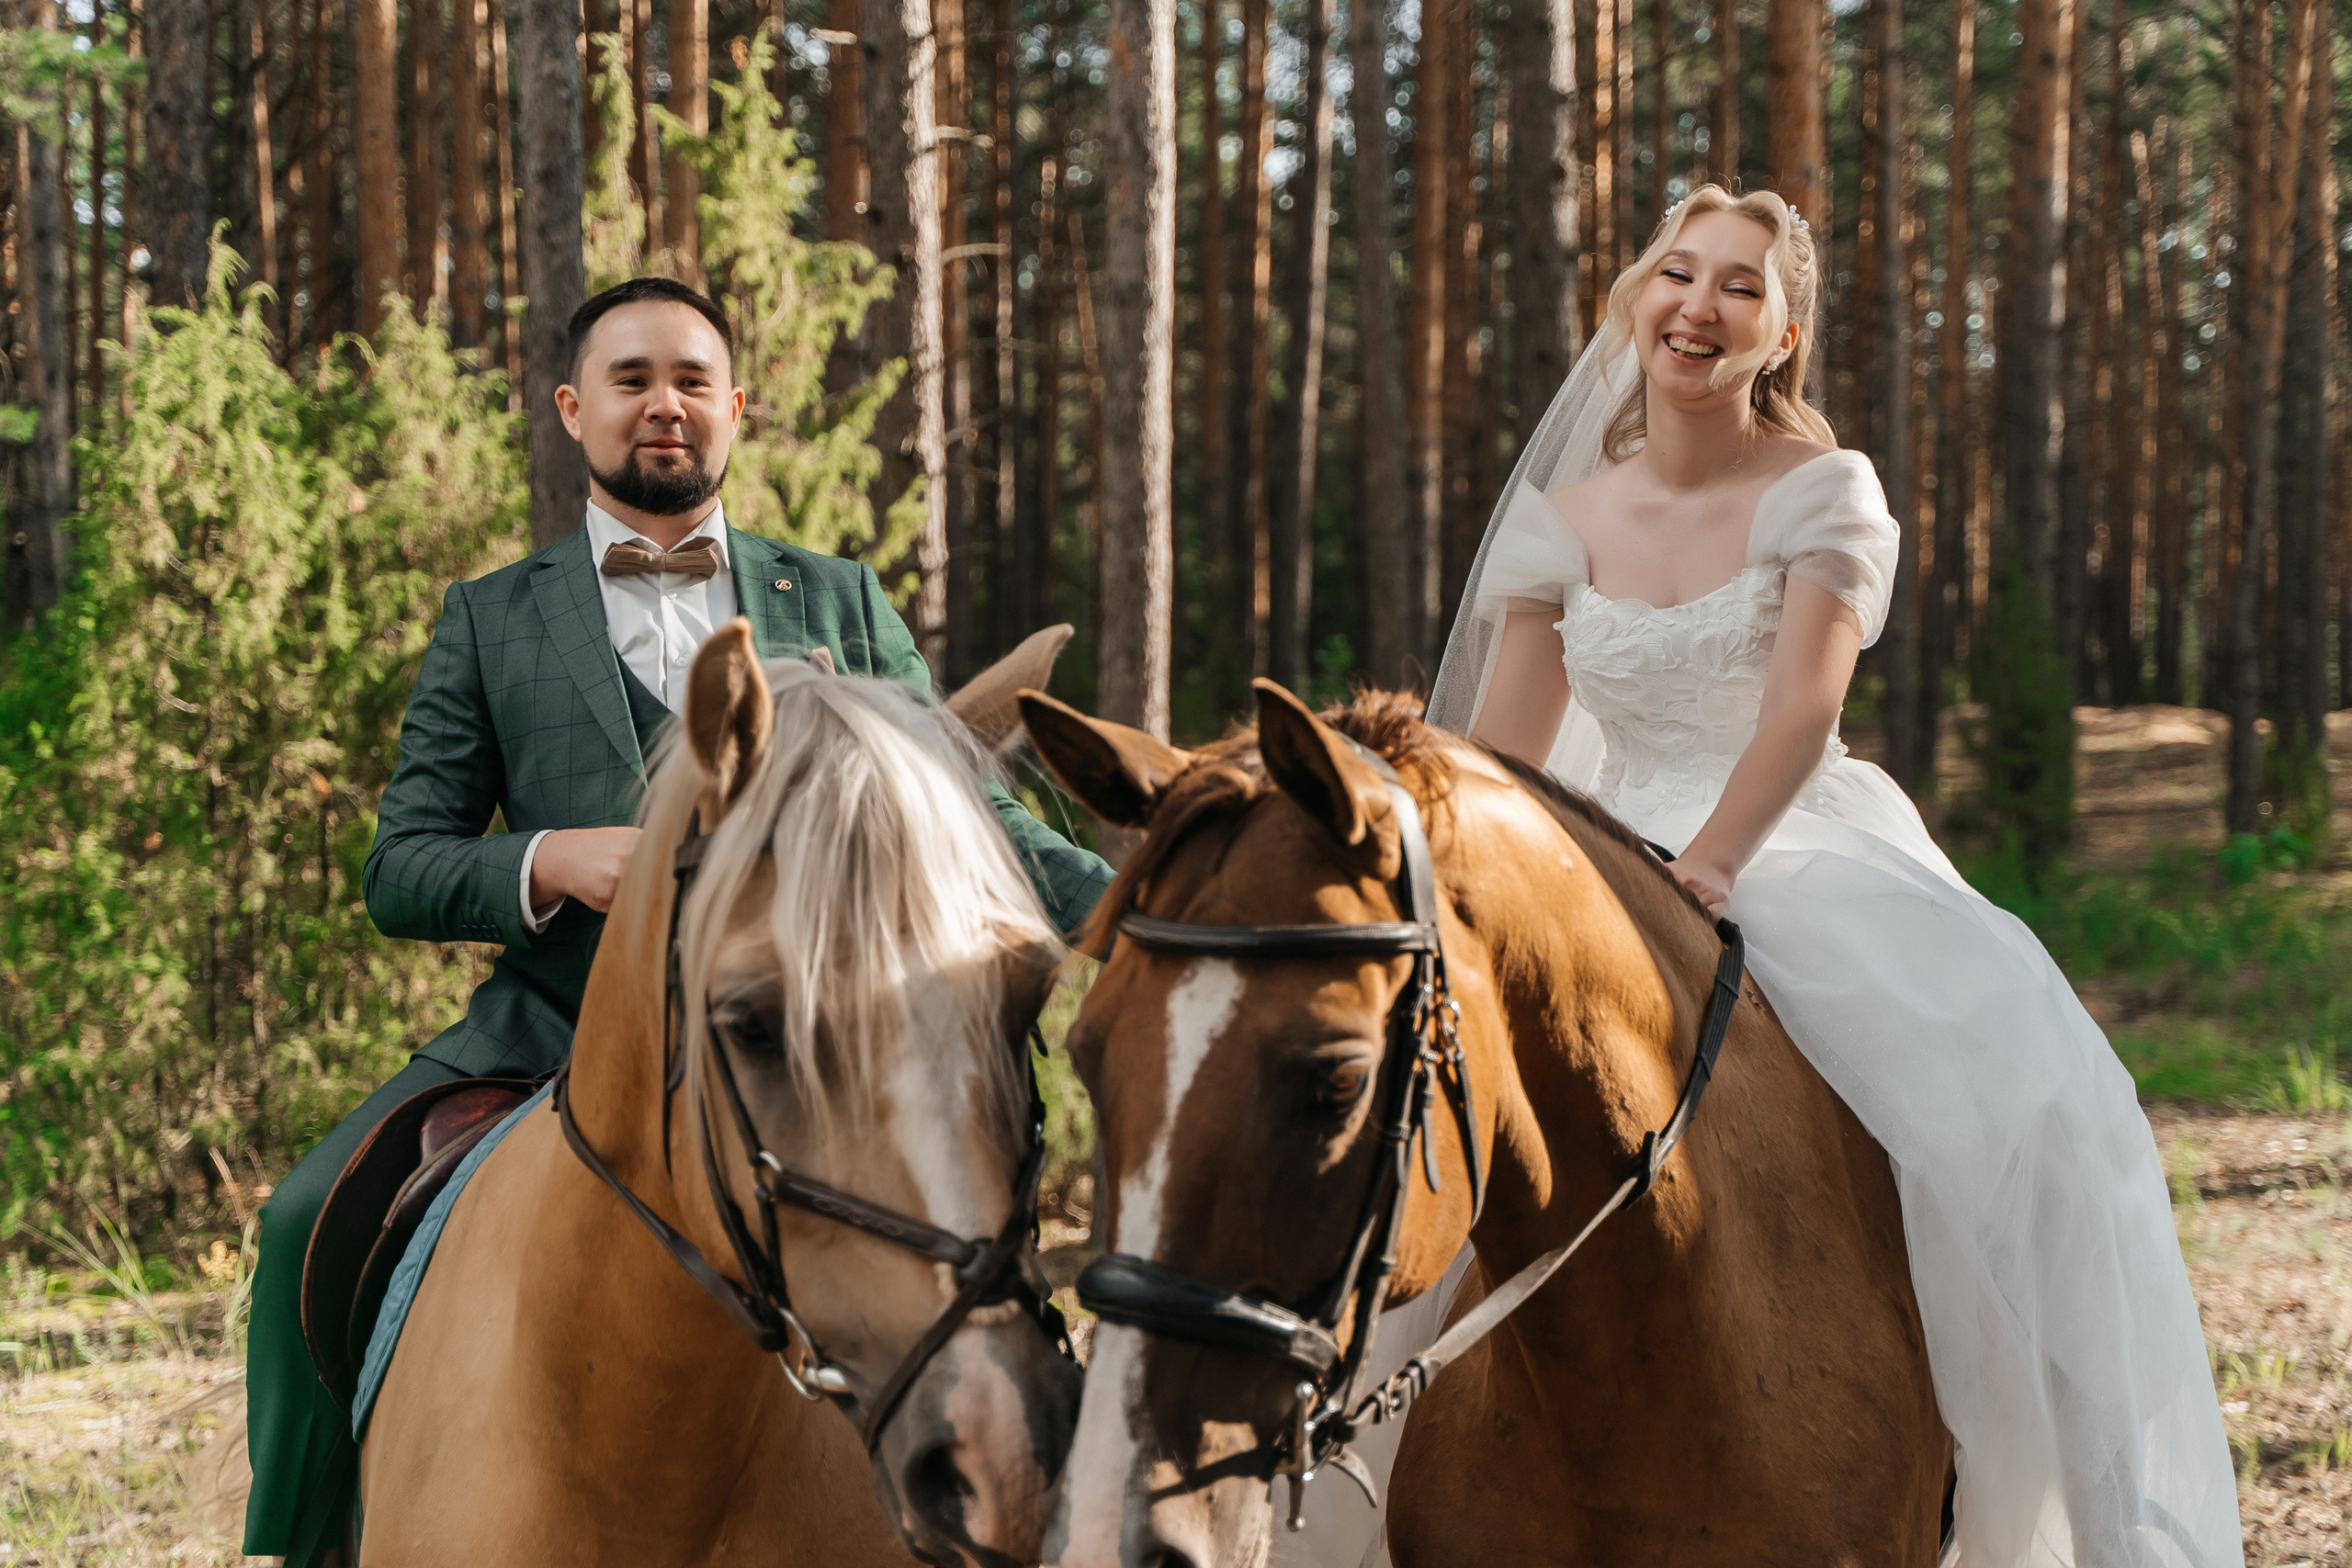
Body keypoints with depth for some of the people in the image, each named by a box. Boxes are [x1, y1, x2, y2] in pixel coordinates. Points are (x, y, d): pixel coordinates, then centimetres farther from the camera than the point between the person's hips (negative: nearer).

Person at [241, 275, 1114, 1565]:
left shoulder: (841, 605, 17)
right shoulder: (490, 620, 14)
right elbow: (400, 871, 9)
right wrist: (551, 864, -12)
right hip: (554, 1029, 0)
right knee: (314, 1221, -19)